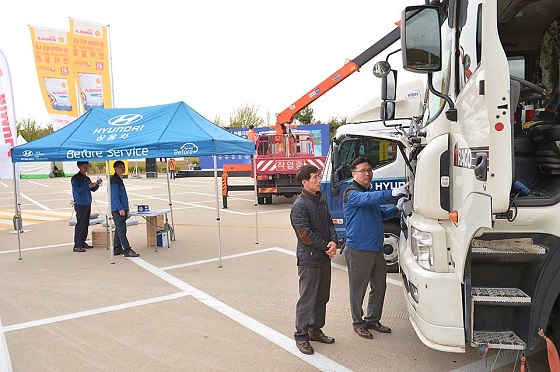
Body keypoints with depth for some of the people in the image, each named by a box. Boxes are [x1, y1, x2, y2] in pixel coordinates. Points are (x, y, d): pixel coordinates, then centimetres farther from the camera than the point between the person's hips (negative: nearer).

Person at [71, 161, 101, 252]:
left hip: (87, 204, 8)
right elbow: (77, 189, -18)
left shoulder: (87, 178, 15)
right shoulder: (75, 178, -6)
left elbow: (93, 189, 16)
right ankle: (77, 245, -7)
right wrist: (88, 186, -24)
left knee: (86, 224, 11)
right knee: (80, 224, -9)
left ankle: (82, 242, 20)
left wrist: (97, 184, -2)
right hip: (80, 204, -8)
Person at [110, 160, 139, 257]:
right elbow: (114, 196, -19)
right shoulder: (114, 180, -13)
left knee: (119, 229, 13)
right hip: (117, 209, -10)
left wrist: (126, 207, 22)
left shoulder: (120, 179, 18)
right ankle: (127, 250, -12)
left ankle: (117, 249, 20)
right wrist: (120, 209, -22)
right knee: (121, 230, -10)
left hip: (122, 209, 10)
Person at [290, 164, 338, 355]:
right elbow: (306, 235, -19)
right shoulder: (299, 206, -16)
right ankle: (301, 336, 15)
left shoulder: (321, 199, 10)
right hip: (309, 260, -8)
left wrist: (333, 241, -8)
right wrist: (327, 247, -11)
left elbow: (330, 223, 11)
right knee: (307, 299, 1)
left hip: (325, 257, 8)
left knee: (322, 297, 17)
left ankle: (315, 330, 33)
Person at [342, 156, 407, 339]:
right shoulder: (351, 194, -13)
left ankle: (373, 320, 33)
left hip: (376, 249, 9)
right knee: (358, 290, 6)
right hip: (358, 251, -8)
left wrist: (396, 208, 4)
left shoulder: (371, 192, 14)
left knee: (379, 286, 17)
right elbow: (368, 199, -34)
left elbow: (381, 213, 23)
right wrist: (393, 193, -45)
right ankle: (358, 323, 22)